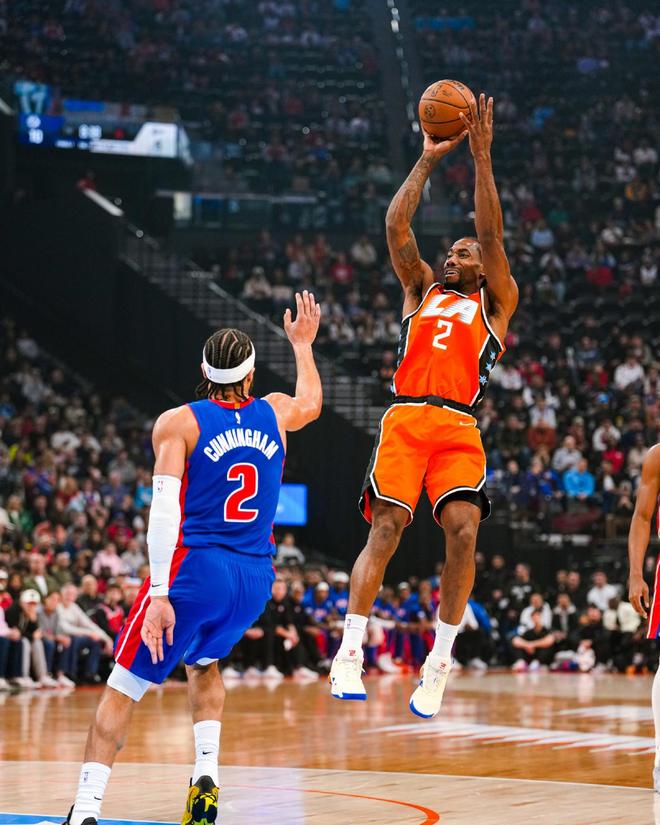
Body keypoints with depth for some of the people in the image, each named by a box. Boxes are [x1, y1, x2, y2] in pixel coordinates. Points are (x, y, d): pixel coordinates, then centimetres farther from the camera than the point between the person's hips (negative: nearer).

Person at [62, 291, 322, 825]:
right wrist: (303, 344, 51)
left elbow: (166, 508, -14)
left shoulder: (179, 423, -3)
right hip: (255, 579, 5)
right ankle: (207, 776, 13)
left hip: (195, 567, -5)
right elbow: (312, 403, 36)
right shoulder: (274, 413, 10)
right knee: (204, 662, 32)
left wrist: (159, 593, -17)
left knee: (123, 687, 0)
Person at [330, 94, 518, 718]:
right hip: (405, 417, 1)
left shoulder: (496, 302, 21)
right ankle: (350, 653, -11)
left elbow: (491, 234, 10)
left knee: (463, 528, -19)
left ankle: (440, 659, -9)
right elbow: (396, 227, 16)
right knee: (386, 527, -13)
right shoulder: (422, 289, 27)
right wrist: (428, 160, 14)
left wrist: (481, 156, 6)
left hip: (459, 426, -1)